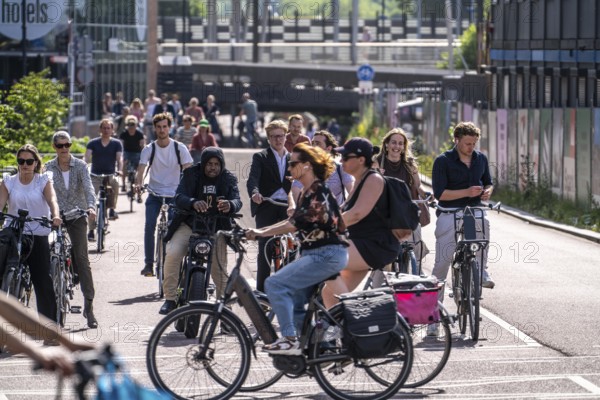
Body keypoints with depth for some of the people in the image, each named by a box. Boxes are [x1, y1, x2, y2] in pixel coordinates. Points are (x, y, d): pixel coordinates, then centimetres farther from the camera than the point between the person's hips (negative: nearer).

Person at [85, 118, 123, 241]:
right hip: (95, 175, 0)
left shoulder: (116, 144, 5)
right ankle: (91, 230, -6)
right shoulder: (93, 143, 5)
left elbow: (119, 158, -6)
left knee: (115, 182, -31)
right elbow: (86, 157, -5)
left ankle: (112, 208, -5)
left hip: (110, 174, 1)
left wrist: (119, 170, -25)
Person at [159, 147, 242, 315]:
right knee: (172, 254, -23)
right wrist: (193, 203, -39)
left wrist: (230, 205, -38)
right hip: (190, 224, -1)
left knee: (219, 268, -5)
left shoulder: (228, 179, 2)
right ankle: (170, 299, -14)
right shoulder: (191, 175, -2)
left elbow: (237, 200, -12)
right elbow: (179, 197, -15)